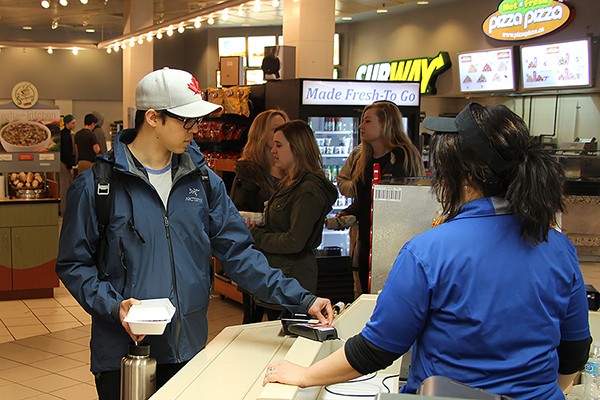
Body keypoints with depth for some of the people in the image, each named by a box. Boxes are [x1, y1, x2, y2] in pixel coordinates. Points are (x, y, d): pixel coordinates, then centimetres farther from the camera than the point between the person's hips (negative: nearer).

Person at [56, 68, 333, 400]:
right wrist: (114, 307, -20)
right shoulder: (95, 186, -9)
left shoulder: (204, 181, 3)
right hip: (122, 352, -3)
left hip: (189, 349, 4)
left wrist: (300, 300, -7)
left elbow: (238, 253, 1)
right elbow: (73, 263, -4)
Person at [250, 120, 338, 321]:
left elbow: (294, 242, -23)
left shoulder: (309, 190, -19)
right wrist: (256, 224, 2)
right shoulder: (288, 183, 13)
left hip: (293, 276, -10)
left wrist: (256, 236, -13)